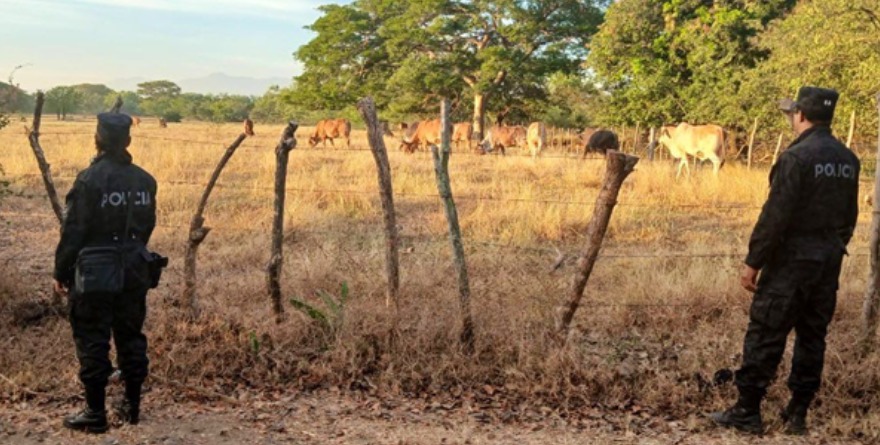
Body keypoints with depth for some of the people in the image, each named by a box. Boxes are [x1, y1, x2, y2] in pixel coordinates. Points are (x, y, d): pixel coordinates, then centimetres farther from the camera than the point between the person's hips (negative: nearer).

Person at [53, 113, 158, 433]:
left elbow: (73, 231, -12)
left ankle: (95, 413, 8)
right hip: (133, 272, 5)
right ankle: (132, 406, 22)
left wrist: (61, 272, -2)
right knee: (131, 337, 14)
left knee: (92, 342, 3)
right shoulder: (144, 181, 3)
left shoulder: (89, 179, -14)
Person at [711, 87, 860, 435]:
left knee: (765, 335, -1)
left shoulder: (797, 156, -16)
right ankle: (798, 414, 18)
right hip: (829, 261, 8)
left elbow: (776, 215, -18)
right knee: (812, 336, 12)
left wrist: (753, 261, -13)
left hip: (792, 260, -7)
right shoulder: (848, 160, 8)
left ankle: (747, 412, 4)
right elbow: (849, 216, 14)